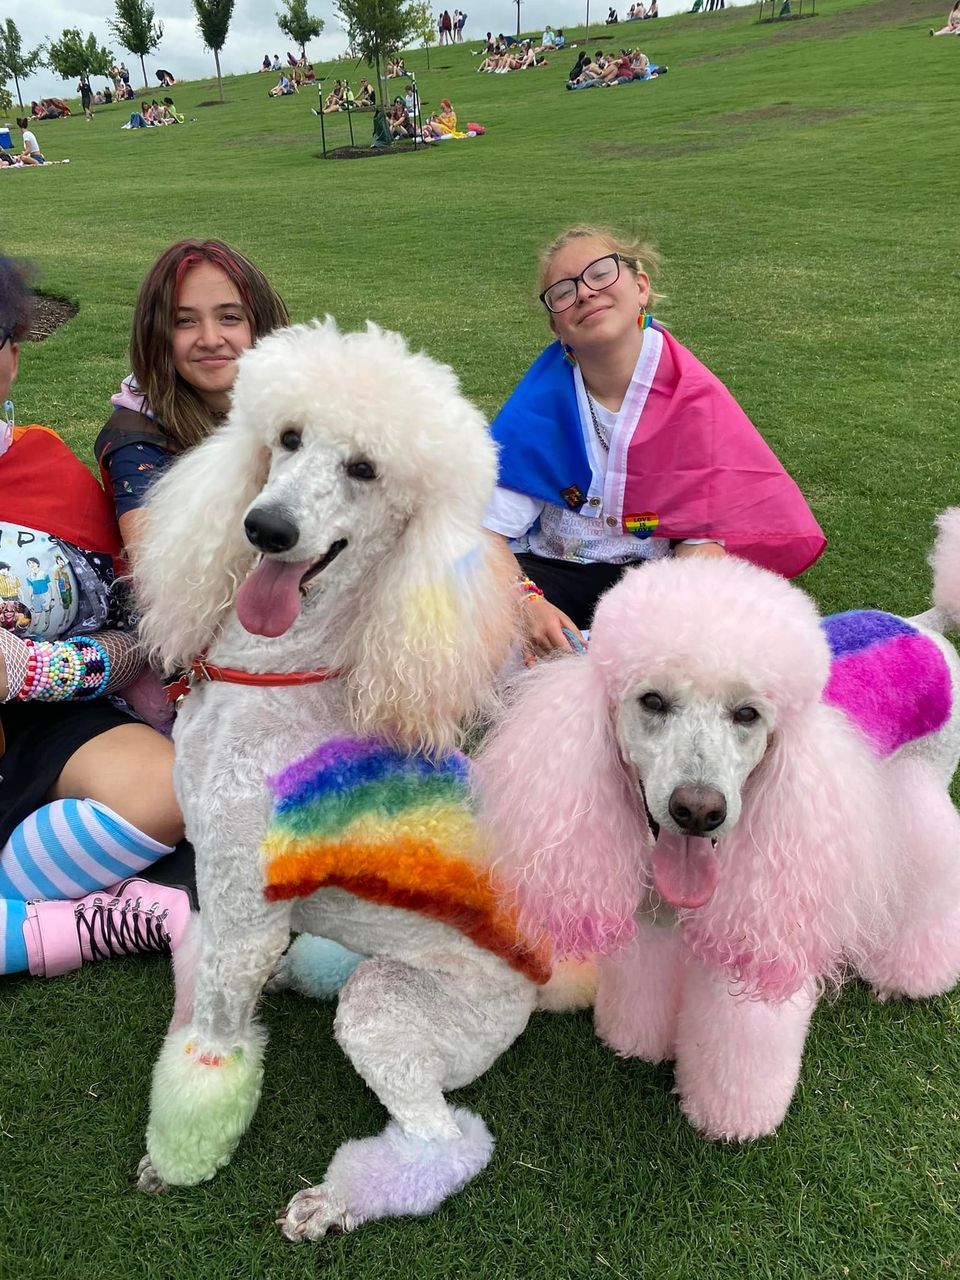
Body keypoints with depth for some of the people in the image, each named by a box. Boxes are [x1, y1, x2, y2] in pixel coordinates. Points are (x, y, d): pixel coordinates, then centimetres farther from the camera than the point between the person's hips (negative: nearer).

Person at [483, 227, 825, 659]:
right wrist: (525, 601, -36)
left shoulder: (694, 396, -11)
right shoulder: (541, 400, -13)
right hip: (547, 570, -1)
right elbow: (487, 530, -16)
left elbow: (703, 533, -12)